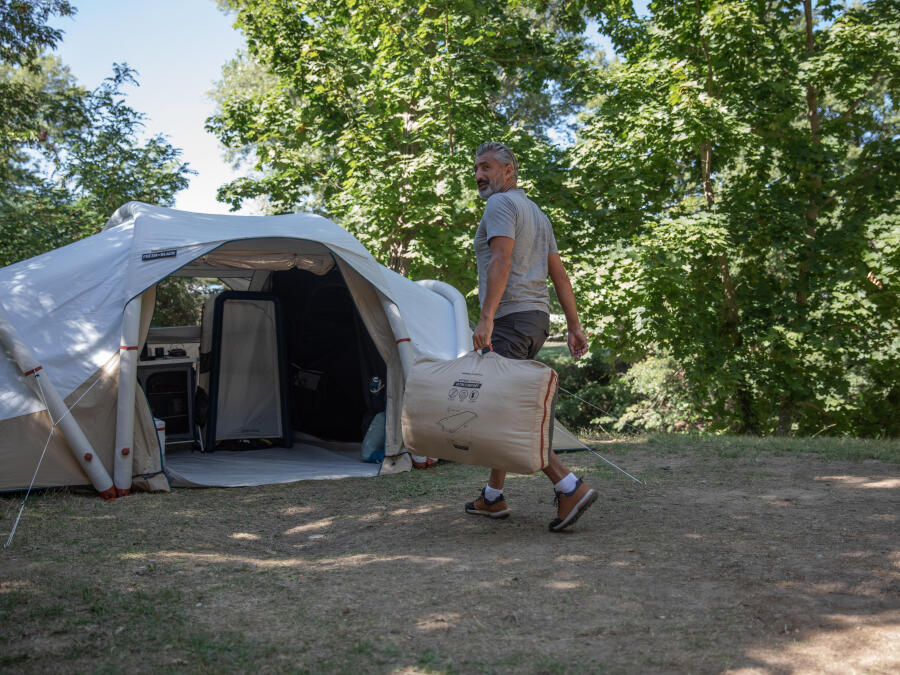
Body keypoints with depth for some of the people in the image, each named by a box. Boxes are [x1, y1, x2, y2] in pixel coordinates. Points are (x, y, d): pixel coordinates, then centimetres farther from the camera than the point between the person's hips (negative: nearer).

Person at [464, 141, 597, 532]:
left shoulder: (500, 205, -5)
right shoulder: (537, 214, 24)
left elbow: (502, 260, -20)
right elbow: (559, 274, 20)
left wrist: (486, 318, -28)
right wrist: (575, 327, 18)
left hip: (509, 318, -10)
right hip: (538, 318, 10)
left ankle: (569, 487, -18)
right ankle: (492, 497, 20)